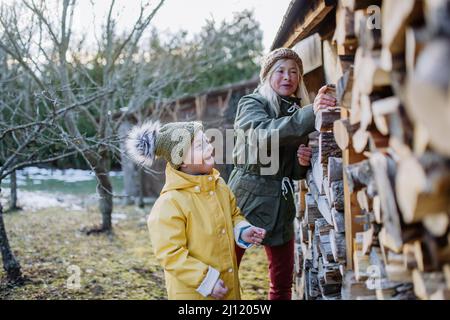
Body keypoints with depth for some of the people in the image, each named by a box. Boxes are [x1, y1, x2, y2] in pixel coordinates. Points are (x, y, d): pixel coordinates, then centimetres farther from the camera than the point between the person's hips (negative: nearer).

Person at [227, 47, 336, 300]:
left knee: (283, 280, 8)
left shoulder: (299, 113, 13)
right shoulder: (251, 104, -3)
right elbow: (265, 132, -28)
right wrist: (311, 114, -40)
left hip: (282, 201, 6)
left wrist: (303, 162, -6)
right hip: (248, 196, -6)